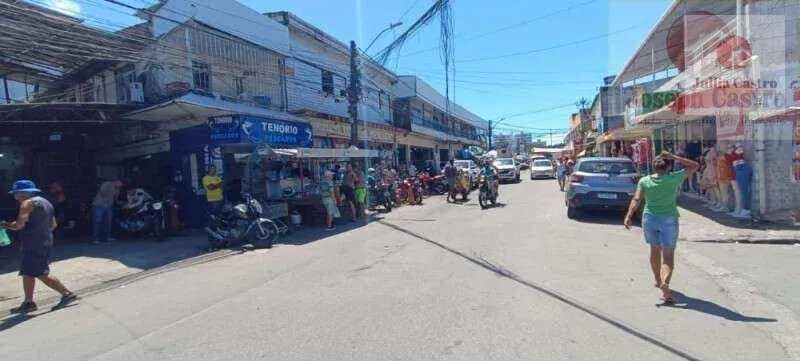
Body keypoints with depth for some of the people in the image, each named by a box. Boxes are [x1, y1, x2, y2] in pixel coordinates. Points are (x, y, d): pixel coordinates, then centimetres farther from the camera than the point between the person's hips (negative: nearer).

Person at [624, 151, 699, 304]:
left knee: (655, 250, 20)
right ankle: (665, 283, -22)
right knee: (668, 255, -1)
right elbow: (695, 166, 4)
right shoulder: (674, 178, -7)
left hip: (649, 219, 3)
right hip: (668, 220, -2)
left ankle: (658, 280, 37)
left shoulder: (644, 181, -3)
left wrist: (628, 216, -17)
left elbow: (636, 199, -13)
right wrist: (674, 157, -1)